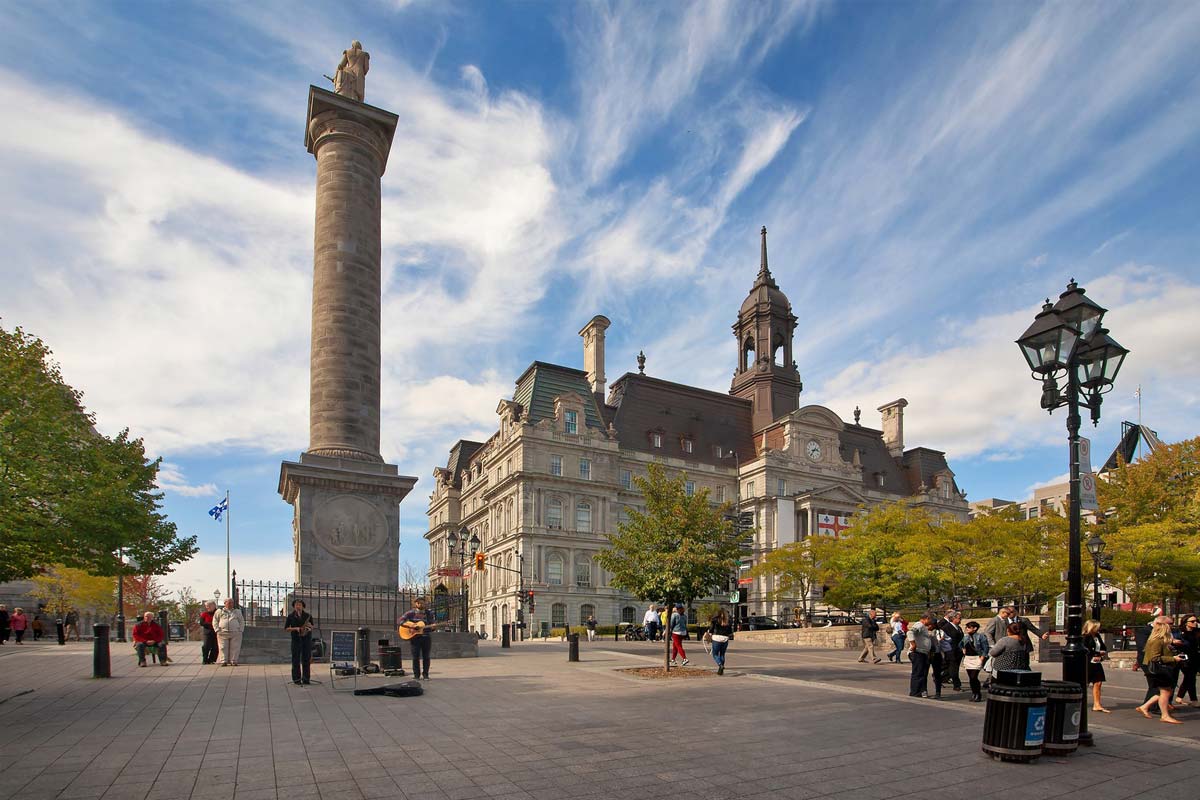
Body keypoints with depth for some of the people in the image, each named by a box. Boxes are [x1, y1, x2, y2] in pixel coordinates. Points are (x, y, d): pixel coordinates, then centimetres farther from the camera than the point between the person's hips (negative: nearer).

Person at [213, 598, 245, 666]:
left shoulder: (237, 611, 17)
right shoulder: (219, 611, 13)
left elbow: (242, 621, 16)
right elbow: (215, 621, 9)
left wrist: (240, 630, 3)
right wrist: (217, 630, -3)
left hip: (235, 633, 1)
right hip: (223, 633, -1)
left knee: (235, 648, -4)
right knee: (223, 648, -5)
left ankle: (233, 661, 0)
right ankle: (224, 661, -1)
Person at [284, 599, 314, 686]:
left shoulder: (308, 616, 6)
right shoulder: (291, 616, 3)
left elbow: (312, 627, 14)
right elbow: (286, 628, 3)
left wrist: (310, 626, -9)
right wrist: (295, 628, -13)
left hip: (307, 639, 1)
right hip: (296, 639, -1)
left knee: (306, 659, 2)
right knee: (296, 660, -1)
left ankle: (305, 679, 9)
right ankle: (297, 679, 8)